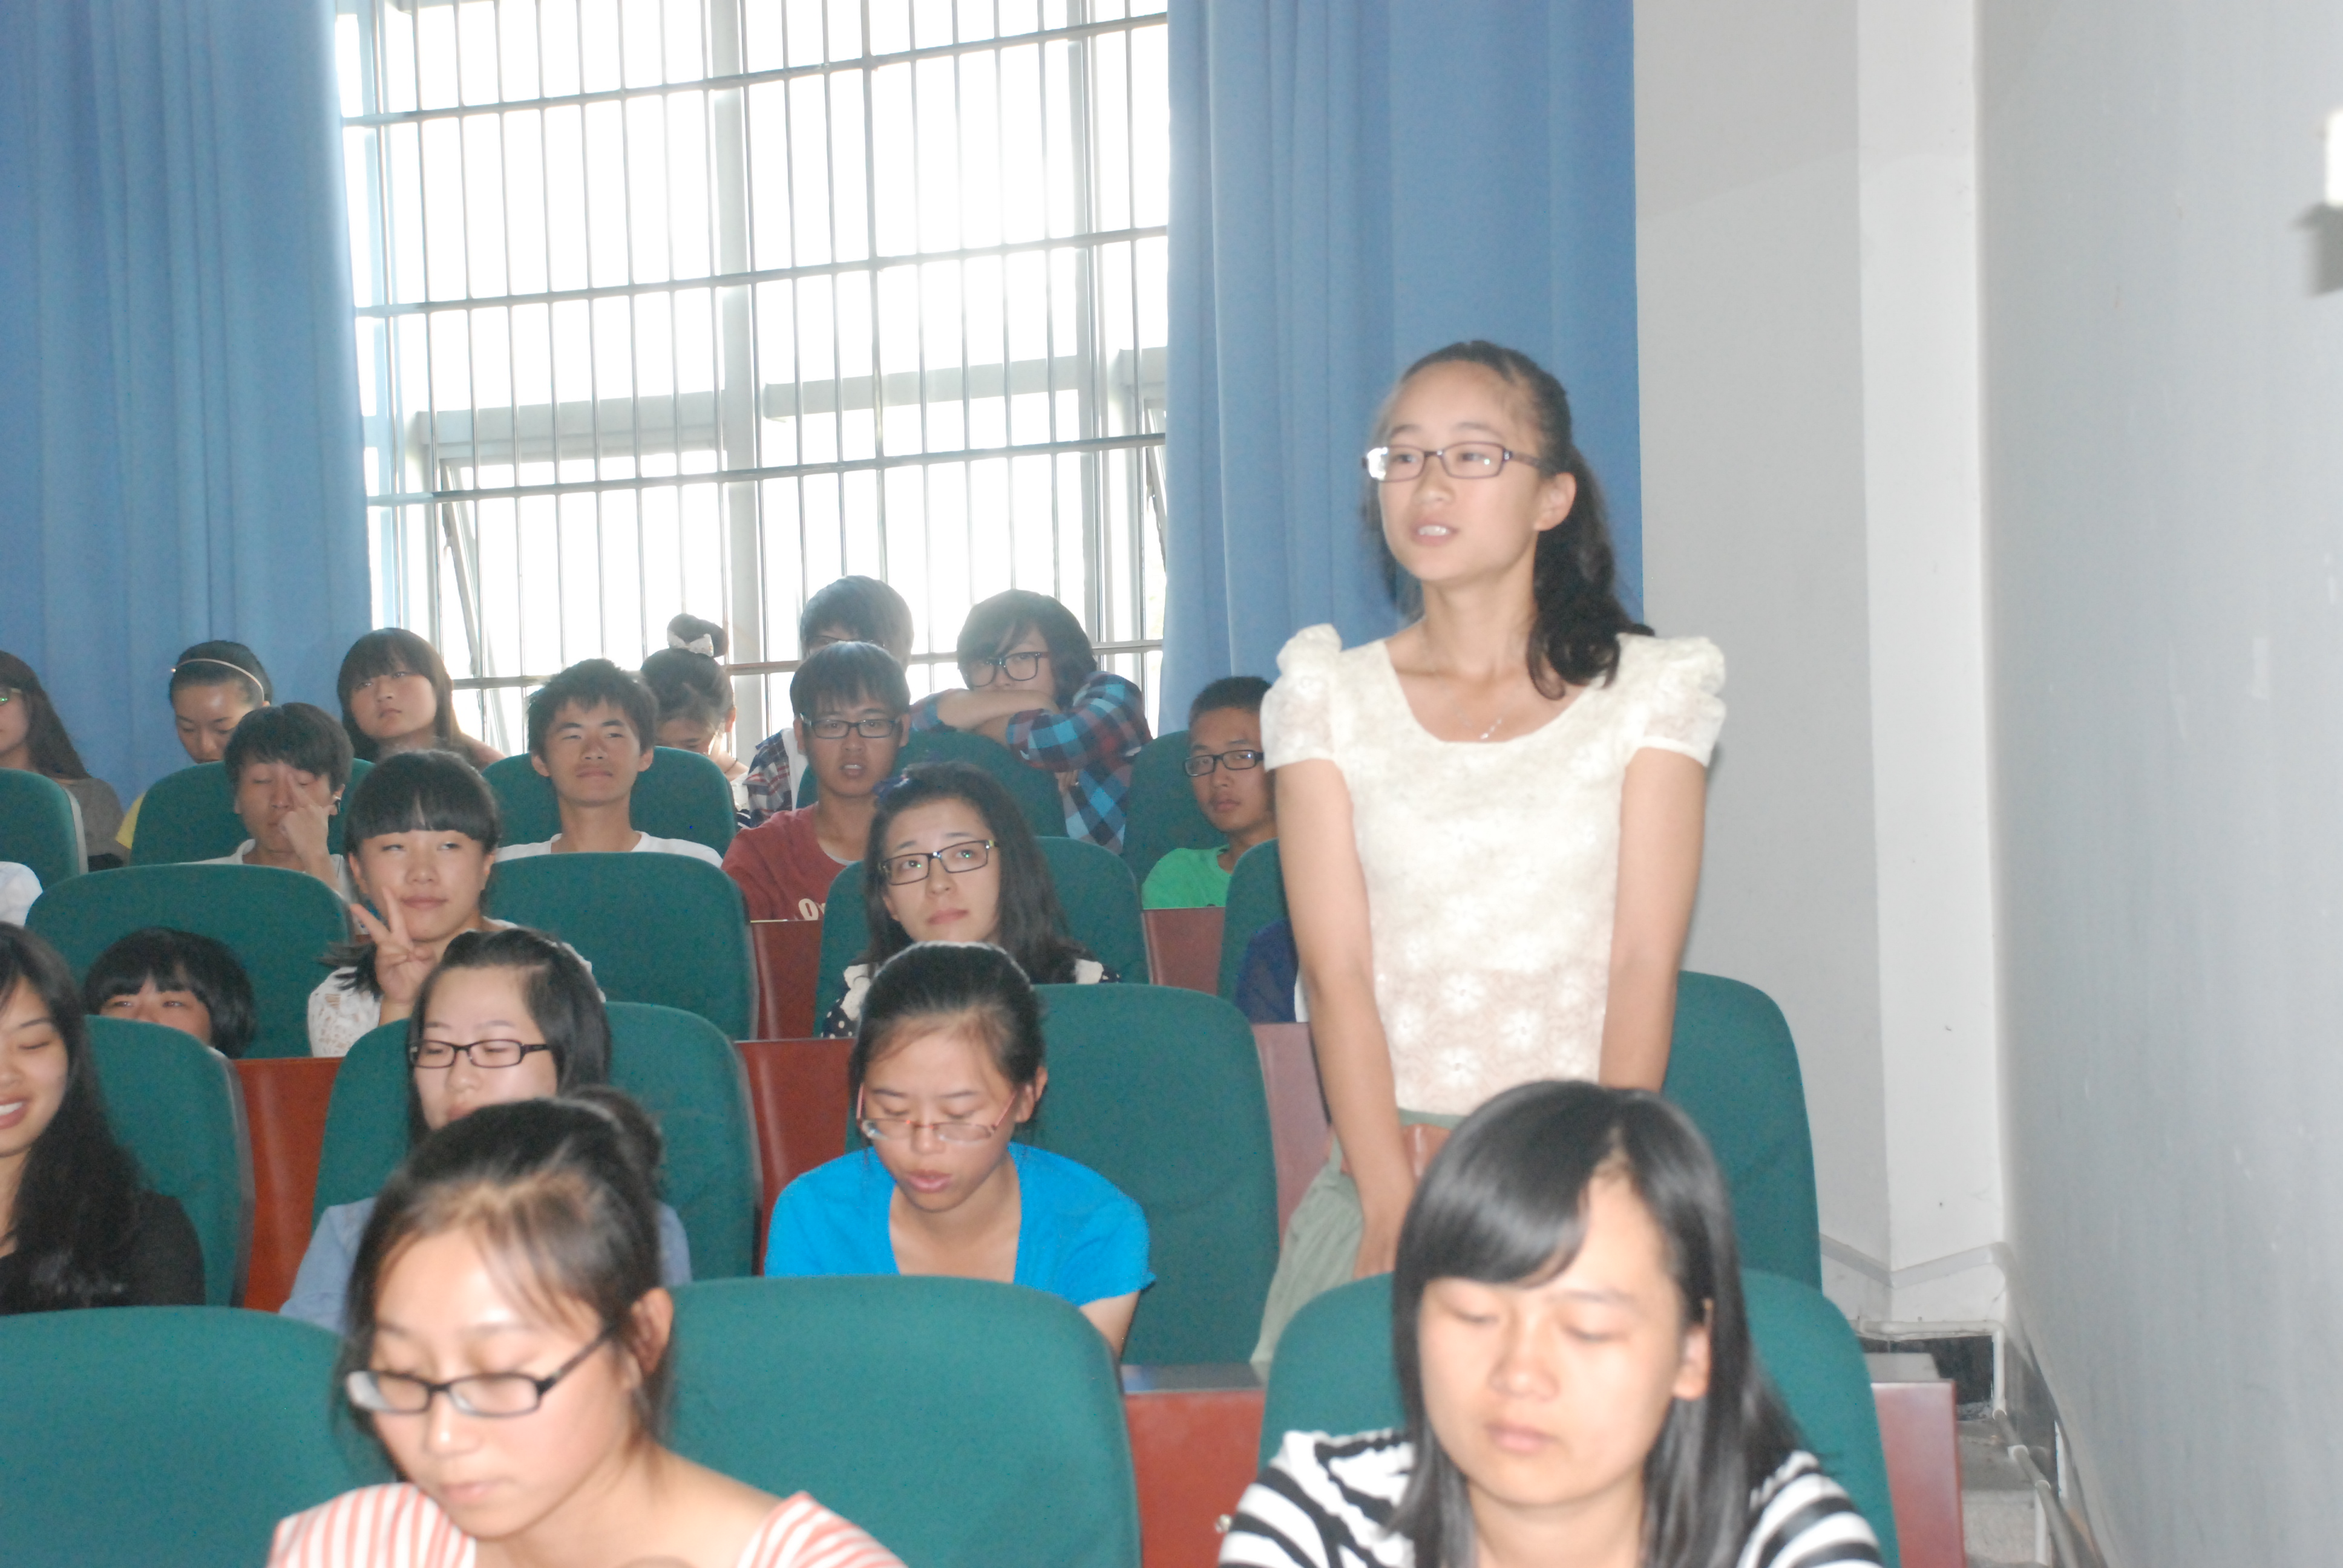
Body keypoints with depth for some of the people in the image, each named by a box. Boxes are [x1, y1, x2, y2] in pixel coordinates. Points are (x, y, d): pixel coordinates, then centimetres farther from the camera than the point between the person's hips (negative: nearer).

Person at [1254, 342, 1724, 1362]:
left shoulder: (1649, 687, 7)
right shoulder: (1329, 696, 9)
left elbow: (1645, 965, -1)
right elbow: (1337, 971, -1)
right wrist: (1396, 1208, -14)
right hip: (1387, 1166, 1)